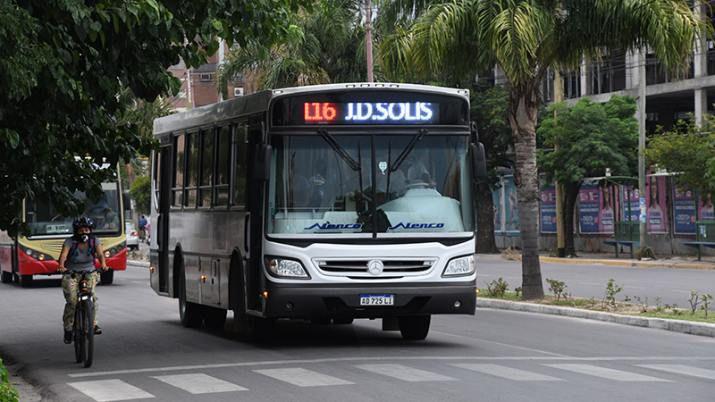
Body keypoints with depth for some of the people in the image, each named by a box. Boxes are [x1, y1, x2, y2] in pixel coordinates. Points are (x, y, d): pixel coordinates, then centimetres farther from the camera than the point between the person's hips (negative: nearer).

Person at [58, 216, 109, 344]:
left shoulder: (94, 241, -2)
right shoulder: (70, 242, -9)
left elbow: (100, 254, -15)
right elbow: (63, 255, -23)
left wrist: (103, 264, -36)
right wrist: (61, 266, -45)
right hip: (71, 274, -2)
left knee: (92, 297, -22)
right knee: (72, 301, -16)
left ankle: (93, 324, -10)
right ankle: (68, 329, -1)